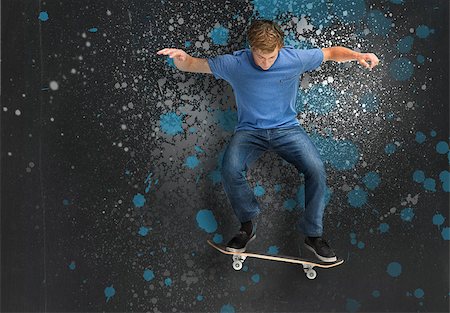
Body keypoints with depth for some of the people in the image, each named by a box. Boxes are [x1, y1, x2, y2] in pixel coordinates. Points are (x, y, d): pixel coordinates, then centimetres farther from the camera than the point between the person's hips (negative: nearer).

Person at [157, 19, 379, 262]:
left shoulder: (295, 59, -8)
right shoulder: (233, 64, -9)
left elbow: (332, 52, 6)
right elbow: (191, 65, -2)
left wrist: (358, 56, -13)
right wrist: (180, 57, -26)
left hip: (287, 128, 1)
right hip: (250, 131, 0)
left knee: (316, 170, -24)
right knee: (230, 170, -30)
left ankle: (313, 234, -3)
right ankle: (248, 224, -3)